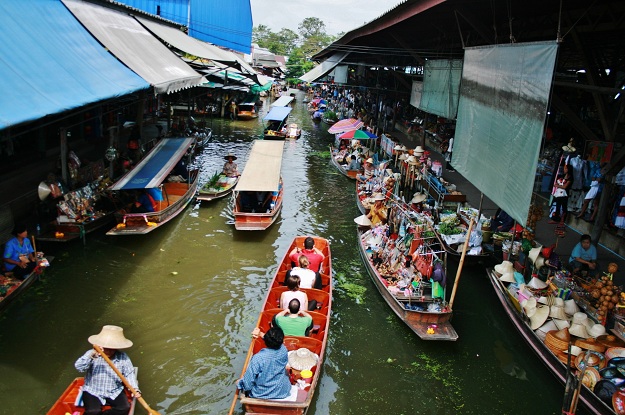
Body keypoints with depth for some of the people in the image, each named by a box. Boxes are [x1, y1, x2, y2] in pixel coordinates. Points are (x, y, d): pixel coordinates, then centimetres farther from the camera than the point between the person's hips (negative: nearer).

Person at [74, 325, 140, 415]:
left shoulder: (123, 357, -6)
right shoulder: (92, 354, -11)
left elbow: (129, 373, -6)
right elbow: (79, 367, -25)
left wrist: (135, 389, -23)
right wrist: (91, 355, -44)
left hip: (114, 392, 2)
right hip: (93, 392, -2)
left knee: (125, 407, -19)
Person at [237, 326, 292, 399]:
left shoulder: (257, 358, -30)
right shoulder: (283, 351, -18)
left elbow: (247, 383, -21)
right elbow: (276, 342, 8)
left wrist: (239, 383, -1)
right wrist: (261, 334, 7)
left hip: (260, 394, -2)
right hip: (282, 393, 3)